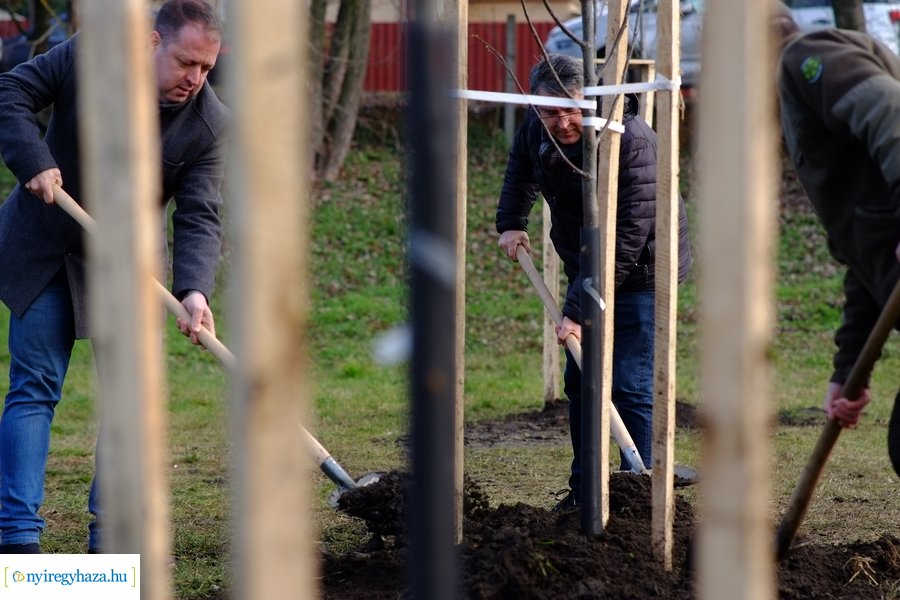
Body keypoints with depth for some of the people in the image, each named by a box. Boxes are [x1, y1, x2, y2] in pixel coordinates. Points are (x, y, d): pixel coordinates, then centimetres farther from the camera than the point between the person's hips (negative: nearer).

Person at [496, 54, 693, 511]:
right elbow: (522, 164, 20)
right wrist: (511, 221, 8)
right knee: (579, 380, 13)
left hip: (640, 272, -8)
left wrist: (579, 309, -35)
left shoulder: (631, 142, -31)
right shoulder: (537, 127, -8)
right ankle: (584, 490, 24)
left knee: (629, 387, -13)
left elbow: (626, 238, -34)